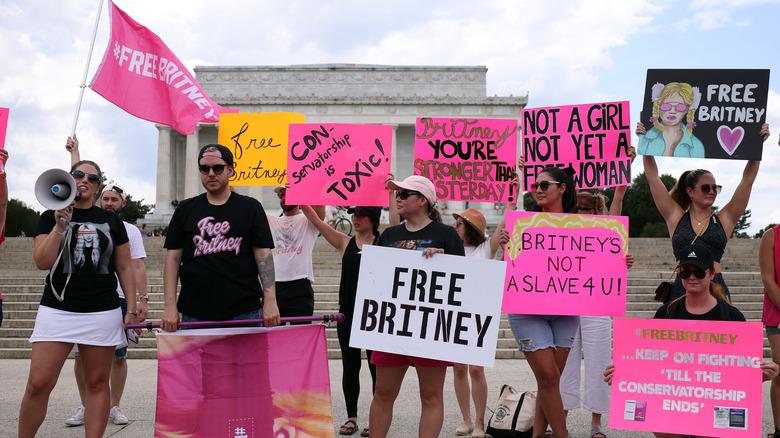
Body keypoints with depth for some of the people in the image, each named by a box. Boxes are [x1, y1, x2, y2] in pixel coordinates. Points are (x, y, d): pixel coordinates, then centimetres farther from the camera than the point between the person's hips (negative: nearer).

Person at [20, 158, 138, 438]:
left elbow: (125, 268, 12)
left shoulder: (111, 221, 12)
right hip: (57, 310, -1)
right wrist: (60, 226, -12)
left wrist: (132, 309, 5)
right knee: (38, 384, -7)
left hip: (102, 313, 1)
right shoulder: (50, 218, 9)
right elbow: (42, 262, -3)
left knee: (97, 383, 2)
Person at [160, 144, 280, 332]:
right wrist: (170, 305, -1)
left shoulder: (250, 207, 7)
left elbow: (263, 255, 0)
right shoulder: (185, 209, 12)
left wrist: (270, 300, -11)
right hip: (195, 314, 2)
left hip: (244, 312, -1)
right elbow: (173, 258, 9)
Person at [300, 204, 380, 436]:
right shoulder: (344, 242, 7)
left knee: (376, 366, 4)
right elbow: (315, 218, 4)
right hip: (348, 312, 3)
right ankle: (351, 417, 20)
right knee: (350, 366, 9)